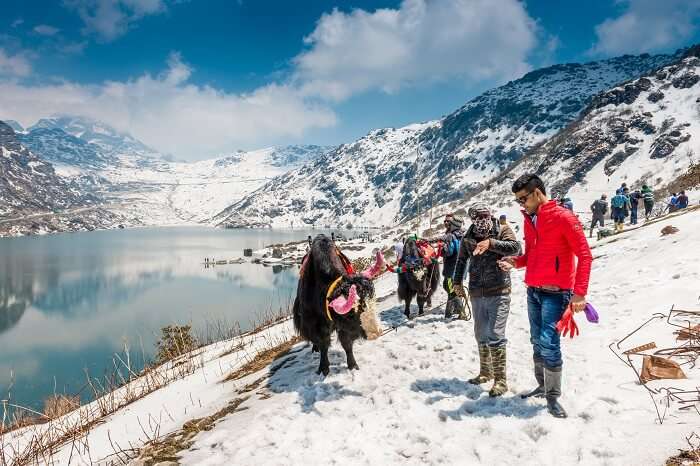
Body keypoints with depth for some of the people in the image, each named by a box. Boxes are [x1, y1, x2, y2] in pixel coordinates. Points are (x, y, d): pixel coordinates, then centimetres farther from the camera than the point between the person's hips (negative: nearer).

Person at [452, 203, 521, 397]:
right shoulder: (468, 238, 7)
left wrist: (491, 243, -30)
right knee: (481, 335, 15)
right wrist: (457, 282, 12)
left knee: (495, 335, -9)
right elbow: (461, 260, 20)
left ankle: (501, 379, 1)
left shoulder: (502, 230, -3)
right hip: (476, 294, 5)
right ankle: (485, 372, 32)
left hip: (498, 293, -5)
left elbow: (515, 248, -20)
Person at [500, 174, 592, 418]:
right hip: (533, 291, 7)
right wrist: (515, 261, 1)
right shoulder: (529, 220, 12)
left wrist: (579, 292, -17)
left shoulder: (563, 217, -11)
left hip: (555, 293, -7)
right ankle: (543, 386, 26)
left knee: (548, 342, -12)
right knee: (537, 341, 12)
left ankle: (553, 396, 2)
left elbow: (584, 255, -12)